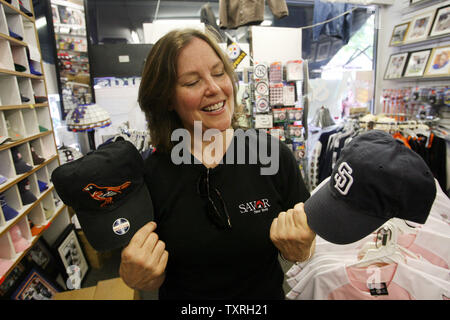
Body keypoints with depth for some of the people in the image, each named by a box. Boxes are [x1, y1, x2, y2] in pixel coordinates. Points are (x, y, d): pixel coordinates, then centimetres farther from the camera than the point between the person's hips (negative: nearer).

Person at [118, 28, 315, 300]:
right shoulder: (149, 175, -19)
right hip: (182, 296, 1)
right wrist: (135, 277, -26)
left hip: (268, 293, 1)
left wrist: (299, 251, -26)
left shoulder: (274, 154, -18)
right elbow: (156, 279, -7)